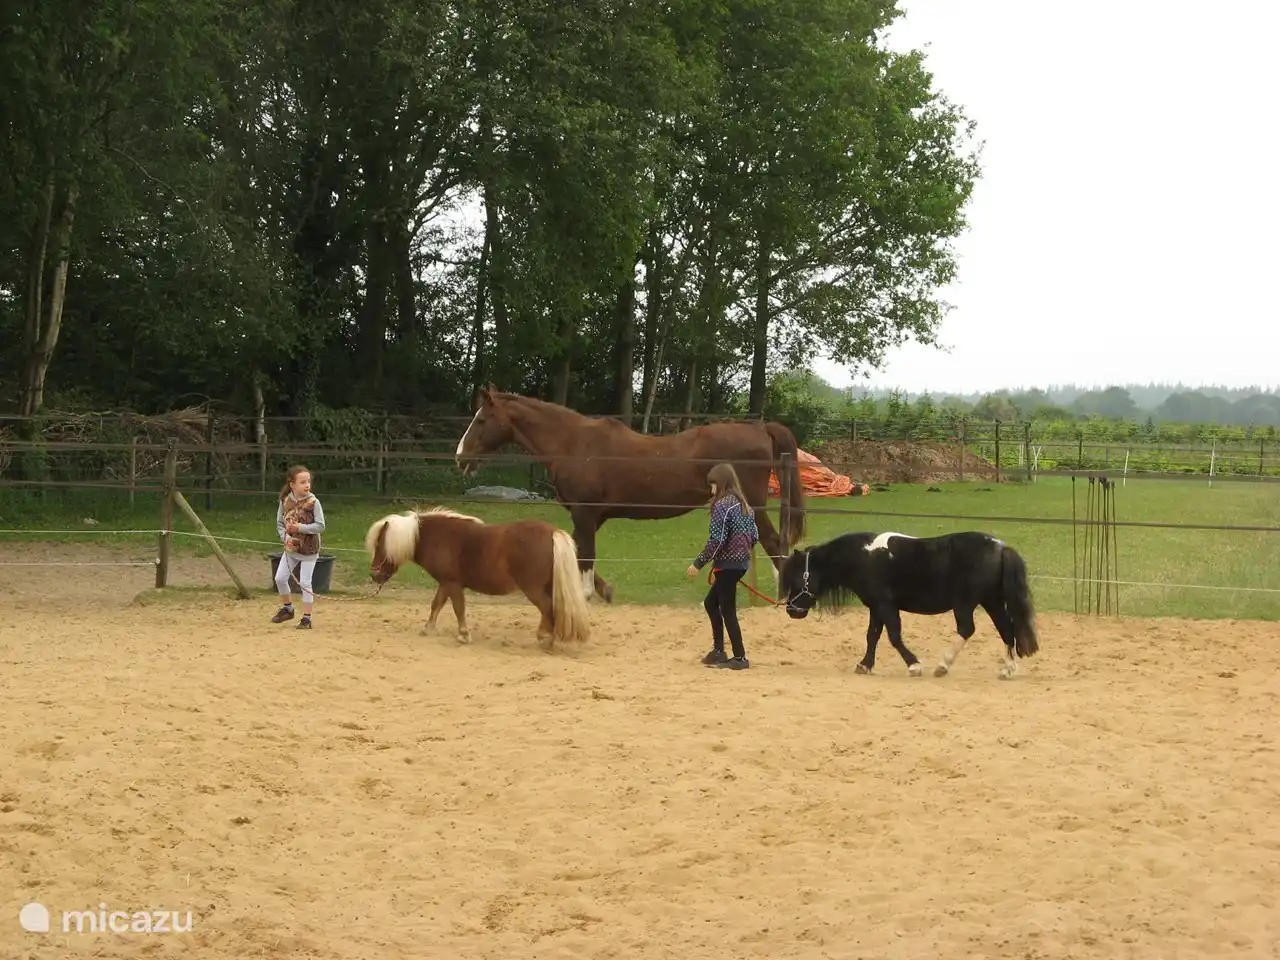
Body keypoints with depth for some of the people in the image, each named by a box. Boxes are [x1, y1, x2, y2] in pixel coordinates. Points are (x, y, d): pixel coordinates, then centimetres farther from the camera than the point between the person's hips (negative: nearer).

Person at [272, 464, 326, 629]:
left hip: (309, 549, -5)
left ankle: (306, 618, 7)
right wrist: (285, 537, -14)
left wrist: (301, 528, -24)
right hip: (291, 547, 5)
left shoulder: (313, 502, -16)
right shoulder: (285, 501, -5)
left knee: (305, 583, -3)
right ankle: (288, 609, 31)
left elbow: (320, 526, -16)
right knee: (280, 578, 8)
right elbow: (280, 523, 3)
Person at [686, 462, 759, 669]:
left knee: (727, 609, -1)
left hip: (727, 564, -9)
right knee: (711, 603, 19)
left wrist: (699, 563, -12)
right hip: (740, 562, 9)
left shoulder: (722, 505, -15)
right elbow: (754, 536, 12)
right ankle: (718, 651, 21)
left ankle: (739, 657, 2)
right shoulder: (744, 505, 11)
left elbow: (716, 540, -19)